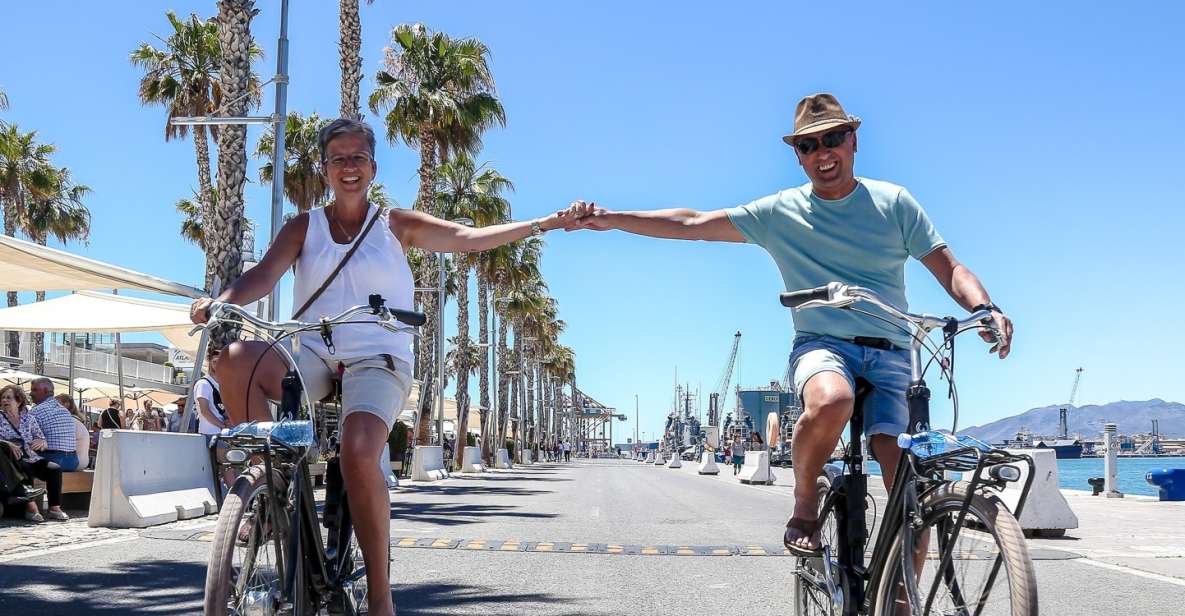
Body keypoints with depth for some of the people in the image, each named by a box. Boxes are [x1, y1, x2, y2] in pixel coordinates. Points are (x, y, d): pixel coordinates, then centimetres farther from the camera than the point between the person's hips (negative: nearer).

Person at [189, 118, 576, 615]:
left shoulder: (396, 225, 9)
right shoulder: (304, 227, 12)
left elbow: (470, 237, 1)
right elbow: (265, 275, -3)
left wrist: (547, 223, -9)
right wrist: (221, 301, -25)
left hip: (377, 360, -2)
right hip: (312, 353, 3)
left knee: (359, 454, -32)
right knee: (235, 360, -30)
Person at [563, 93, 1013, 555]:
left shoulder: (893, 201, 10)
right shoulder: (781, 212, 9)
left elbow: (950, 269, 7)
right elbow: (691, 224, 9)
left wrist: (986, 308, -14)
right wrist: (610, 219, 1)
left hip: (890, 353, 1)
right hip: (822, 343, -1)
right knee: (830, 402, -38)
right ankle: (804, 503, -10)